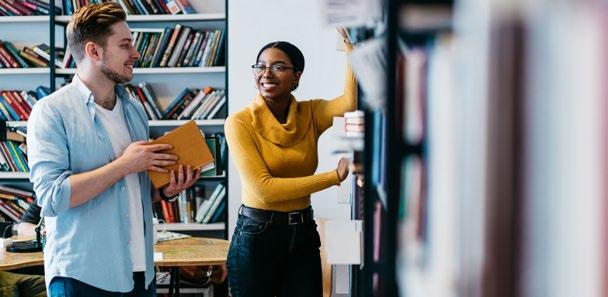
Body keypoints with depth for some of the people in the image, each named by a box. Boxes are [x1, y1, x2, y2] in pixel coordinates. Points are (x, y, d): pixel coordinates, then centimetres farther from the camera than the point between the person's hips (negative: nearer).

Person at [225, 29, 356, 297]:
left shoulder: (310, 114, 1)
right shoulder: (240, 123, -11)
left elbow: (351, 102, -21)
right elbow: (264, 189, -20)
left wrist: (350, 46, -22)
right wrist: (335, 176, -20)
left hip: (303, 234, 4)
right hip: (255, 235, -4)